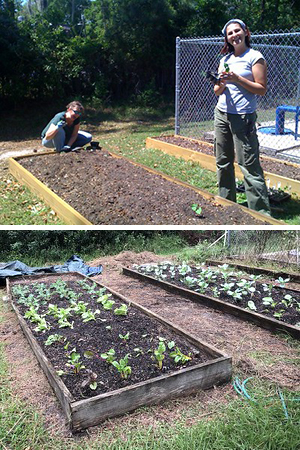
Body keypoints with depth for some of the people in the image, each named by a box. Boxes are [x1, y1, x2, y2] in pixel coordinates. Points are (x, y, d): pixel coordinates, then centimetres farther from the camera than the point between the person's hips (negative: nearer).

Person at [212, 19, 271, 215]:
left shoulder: (255, 57, -3)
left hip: (243, 116, -7)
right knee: (223, 162, 10)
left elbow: (262, 89, -9)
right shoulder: (225, 59, 15)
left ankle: (261, 212, -3)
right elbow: (217, 91, 16)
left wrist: (236, 79, -16)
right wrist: (222, 83, -7)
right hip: (222, 114, 7)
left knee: (249, 165, -9)